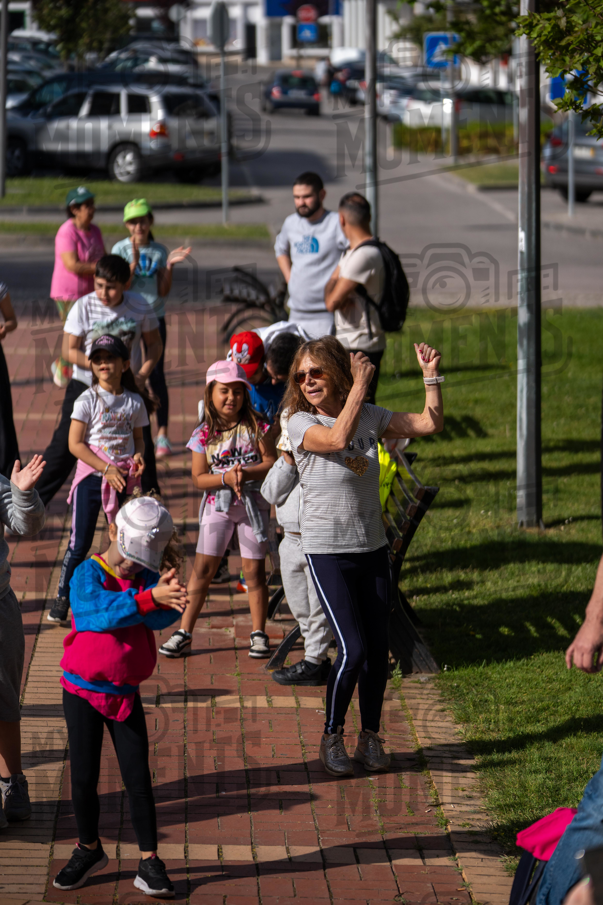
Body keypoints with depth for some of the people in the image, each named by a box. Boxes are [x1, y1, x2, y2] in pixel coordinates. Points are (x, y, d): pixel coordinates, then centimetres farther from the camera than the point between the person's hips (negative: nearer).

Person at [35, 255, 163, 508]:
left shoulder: (140, 306, -10)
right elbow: (70, 350, -12)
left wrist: (143, 375, -14)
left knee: (143, 446, 7)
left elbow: (154, 344, 1)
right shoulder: (83, 307, -15)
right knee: (65, 444, -3)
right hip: (86, 384, -2)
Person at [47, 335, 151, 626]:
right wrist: (107, 469, -16)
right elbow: (75, 443, -10)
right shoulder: (88, 400, -6)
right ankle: (62, 601, 6)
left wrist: (138, 455, -7)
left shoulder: (135, 402, 5)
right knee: (79, 544, -3)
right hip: (91, 476, -3)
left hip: (124, 478, 3)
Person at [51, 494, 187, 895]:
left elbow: (160, 618, -18)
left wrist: (170, 595, -41)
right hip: (83, 690, -2)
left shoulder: (147, 577, -1)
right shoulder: (88, 574, -12)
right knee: (83, 779, 6)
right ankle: (89, 850, 28)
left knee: (139, 779, 0)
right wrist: (149, 598, -42)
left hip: (125, 693, 2)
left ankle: (150, 862, 7)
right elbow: (105, 611, -31)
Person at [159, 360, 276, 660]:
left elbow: (271, 463, -7)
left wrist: (244, 472, -21)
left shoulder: (256, 427, -3)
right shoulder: (204, 434, -3)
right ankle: (184, 631, 4)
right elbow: (198, 478, -5)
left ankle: (258, 633, 15)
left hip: (252, 503, 0)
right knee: (203, 567, -1)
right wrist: (225, 478, -21)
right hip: (217, 504, 0)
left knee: (254, 570, 4)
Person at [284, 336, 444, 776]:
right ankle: (332, 736, 7)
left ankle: (370, 736, 23)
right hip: (328, 553, -4)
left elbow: (430, 423, 3)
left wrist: (431, 376, -8)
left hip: (373, 548, 4)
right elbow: (338, 438, -29)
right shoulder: (301, 423, -10)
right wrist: (361, 385, -23)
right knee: (353, 650, -13)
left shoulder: (370, 416, 4)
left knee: (379, 649, 6)